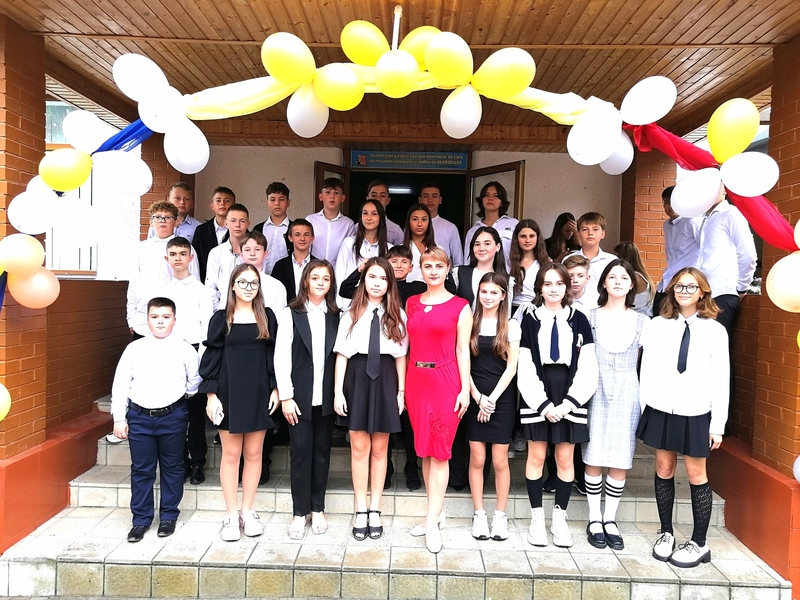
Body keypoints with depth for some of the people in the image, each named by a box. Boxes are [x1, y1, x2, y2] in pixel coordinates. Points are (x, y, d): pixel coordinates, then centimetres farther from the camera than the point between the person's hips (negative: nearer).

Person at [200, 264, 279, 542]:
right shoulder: (221, 318, 1)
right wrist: (211, 394, -8)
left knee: (253, 453, 8)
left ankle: (247, 512, 21)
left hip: (258, 393, 2)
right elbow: (211, 357, -1)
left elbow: (273, 354, 5)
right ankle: (231, 515, 17)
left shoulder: (267, 317, 5)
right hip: (229, 392, -1)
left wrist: (275, 388, -1)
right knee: (231, 454, 5)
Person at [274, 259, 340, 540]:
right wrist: (285, 396, -11)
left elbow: (339, 356, 6)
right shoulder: (291, 314, -1)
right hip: (300, 396, -3)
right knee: (301, 451, 2)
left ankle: (317, 509, 23)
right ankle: (299, 512, 15)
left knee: (322, 451, 10)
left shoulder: (335, 316, 9)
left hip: (326, 396, 3)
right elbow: (281, 357, -5)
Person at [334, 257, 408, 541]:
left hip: (385, 380, 1)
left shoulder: (397, 315, 4)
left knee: (379, 448, 9)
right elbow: (341, 354, 0)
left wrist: (401, 391, 1)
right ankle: (361, 511, 18)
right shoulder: (351, 314, 2)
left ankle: (375, 510, 21)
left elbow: (401, 356, 4)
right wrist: (338, 391, -5)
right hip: (357, 378, 0)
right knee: (359, 448, 6)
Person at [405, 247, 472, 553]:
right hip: (416, 380, 4)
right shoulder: (411, 303, 10)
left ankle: (432, 521, 5)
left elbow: (462, 351, -3)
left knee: (439, 450, -1)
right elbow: (406, 346, 11)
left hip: (446, 381, -4)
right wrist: (402, 386, 7)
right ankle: (436, 511, 24)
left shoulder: (460, 307, -1)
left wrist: (465, 390, -8)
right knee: (424, 450, 11)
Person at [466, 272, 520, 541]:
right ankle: (479, 514, 16)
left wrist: (492, 398, -9)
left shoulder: (511, 326, 3)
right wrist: (478, 397, -8)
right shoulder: (470, 324, 3)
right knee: (477, 459, 3)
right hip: (475, 398, 1)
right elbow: (464, 364, 1)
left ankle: (500, 514, 17)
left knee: (500, 460, 3)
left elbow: (511, 367, -2)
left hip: (502, 398, 0)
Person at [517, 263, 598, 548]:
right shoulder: (529, 319, 1)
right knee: (536, 456, 4)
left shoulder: (578, 320, 5)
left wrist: (569, 402, -9)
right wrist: (543, 403, -11)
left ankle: (560, 518, 20)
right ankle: (537, 517, 18)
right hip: (536, 398, -1)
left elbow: (587, 368, 1)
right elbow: (525, 368, -3)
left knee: (565, 459, 6)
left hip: (570, 398, 1)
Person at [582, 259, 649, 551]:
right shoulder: (590, 317, 4)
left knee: (621, 460, 4)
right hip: (596, 393, -1)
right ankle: (594, 519, 15)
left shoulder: (642, 322, 8)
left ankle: (610, 519, 18)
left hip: (627, 395, 1)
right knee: (594, 457, 1)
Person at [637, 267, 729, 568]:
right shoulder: (658, 325, 2)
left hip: (696, 413, -1)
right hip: (661, 409, 2)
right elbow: (647, 370, 3)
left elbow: (720, 380, -2)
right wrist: (644, 408, 0)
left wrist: (718, 424, -4)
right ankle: (666, 533, 26)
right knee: (664, 469, 10)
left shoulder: (715, 331, -1)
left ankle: (699, 543, 20)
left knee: (696, 474, 5)